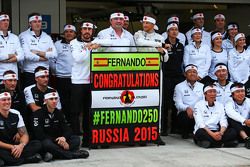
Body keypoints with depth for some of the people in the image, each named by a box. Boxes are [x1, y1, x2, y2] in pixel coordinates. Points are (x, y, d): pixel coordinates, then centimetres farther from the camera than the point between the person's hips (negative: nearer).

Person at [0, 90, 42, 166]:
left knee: (37, 144, -15)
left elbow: (24, 134, 3)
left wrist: (21, 145, -19)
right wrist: (11, 147, -22)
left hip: (14, 146, 6)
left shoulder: (16, 114, 6)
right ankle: (27, 158, -24)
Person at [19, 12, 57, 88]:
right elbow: (27, 55, -17)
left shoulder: (47, 37, 11)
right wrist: (45, 55, -5)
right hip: (29, 73, -4)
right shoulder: (24, 36, -3)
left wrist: (38, 52, -10)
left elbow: (54, 54, 0)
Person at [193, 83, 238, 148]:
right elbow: (200, 124, -13)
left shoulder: (220, 105, 12)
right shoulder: (198, 105, -1)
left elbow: (224, 122, 0)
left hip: (216, 133, 4)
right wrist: (212, 134, -28)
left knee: (233, 132, -22)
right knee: (201, 132, -38)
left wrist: (220, 133, -22)